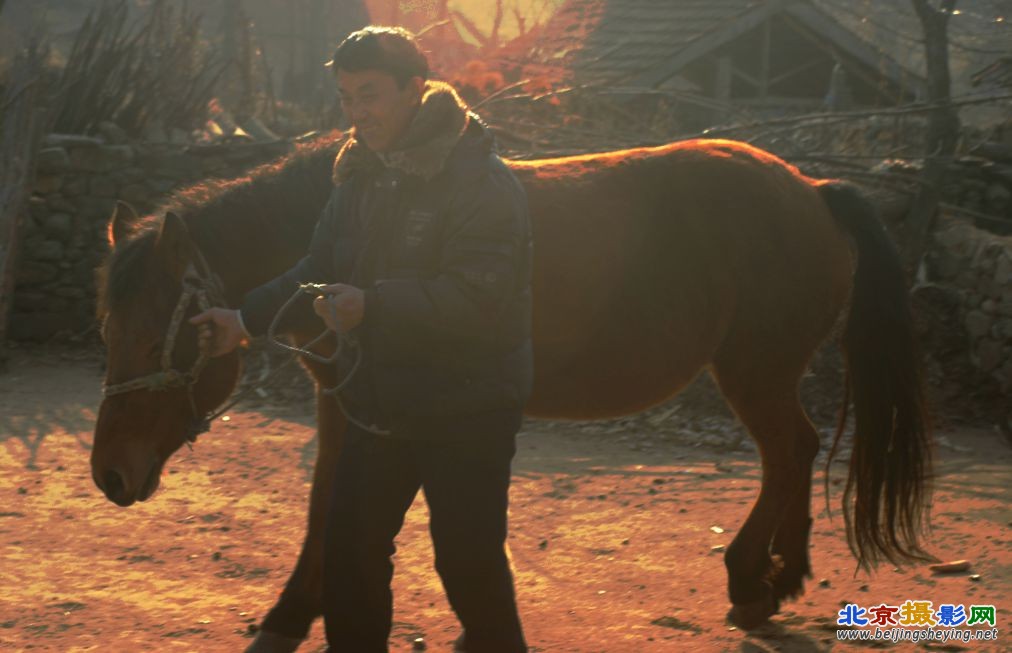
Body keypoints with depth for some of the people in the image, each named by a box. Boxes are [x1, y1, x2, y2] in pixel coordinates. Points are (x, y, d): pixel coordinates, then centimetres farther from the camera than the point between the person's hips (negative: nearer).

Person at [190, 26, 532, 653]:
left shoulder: (481, 180, -18)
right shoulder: (361, 176, 7)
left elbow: (478, 297, -27)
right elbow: (319, 269, 12)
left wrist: (372, 304, -35)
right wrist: (247, 318, -3)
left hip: (465, 416, -7)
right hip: (377, 406, 7)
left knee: (469, 562, -1)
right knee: (352, 553, 12)